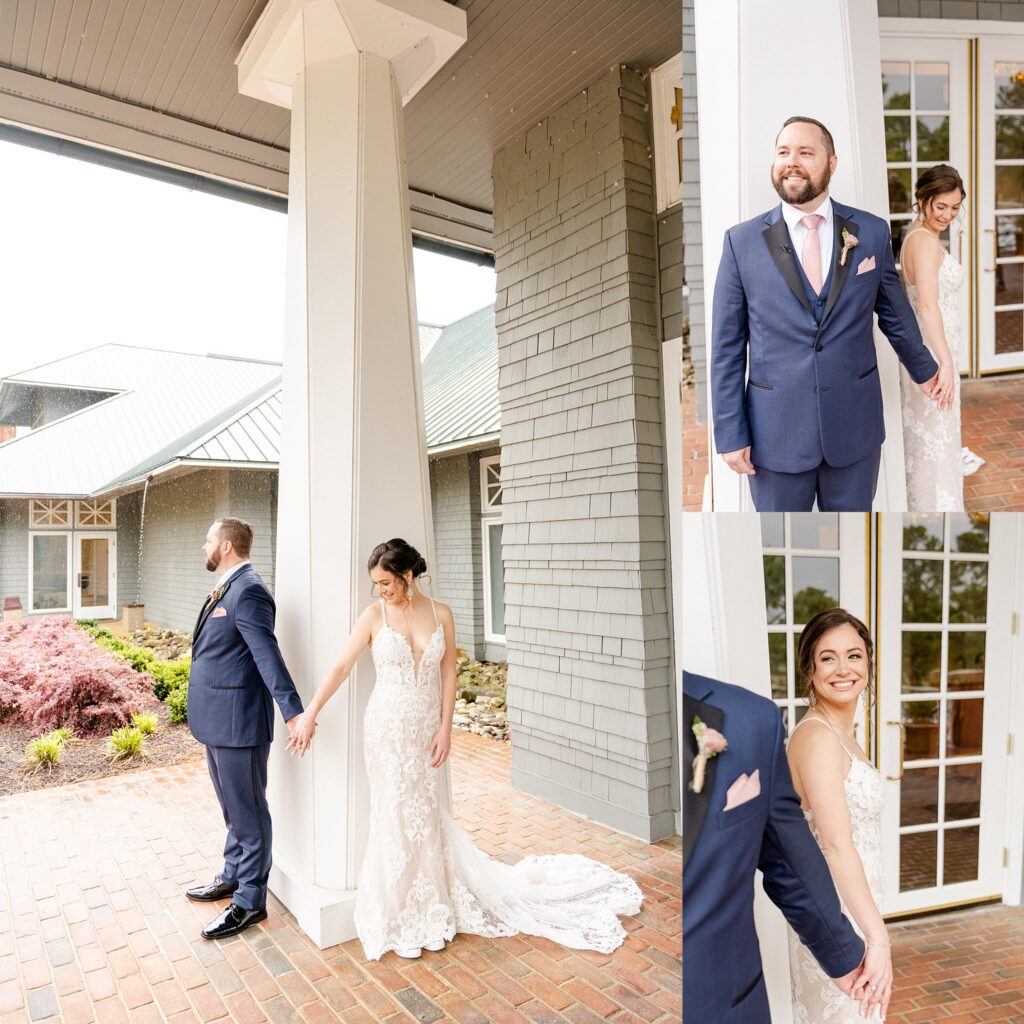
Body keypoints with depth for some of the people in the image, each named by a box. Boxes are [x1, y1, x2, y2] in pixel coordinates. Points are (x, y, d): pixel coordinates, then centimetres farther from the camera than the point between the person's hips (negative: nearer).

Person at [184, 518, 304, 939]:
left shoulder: (247, 591, -20)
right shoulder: (227, 588, 12)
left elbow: (268, 656, -28)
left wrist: (292, 712, -34)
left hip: (237, 721, -10)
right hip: (217, 719, 10)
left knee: (247, 811, 5)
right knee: (233, 808, 24)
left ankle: (250, 901, 19)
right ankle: (233, 877, 41)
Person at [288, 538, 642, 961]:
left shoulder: (440, 614, -4)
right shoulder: (374, 614, -8)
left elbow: (448, 675, -1)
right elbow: (341, 667, -8)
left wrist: (445, 728, -5)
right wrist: (309, 715, -12)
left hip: (425, 728, 2)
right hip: (387, 728, -1)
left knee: (422, 812, 12)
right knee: (397, 814, 6)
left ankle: (425, 907, 33)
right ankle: (400, 916, 26)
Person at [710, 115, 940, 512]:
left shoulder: (872, 232, 1)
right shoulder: (742, 241, -4)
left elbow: (895, 313, 16)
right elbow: (727, 347, -3)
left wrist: (923, 370, 29)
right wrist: (730, 433, -6)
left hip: (855, 423, 2)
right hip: (775, 431, -2)